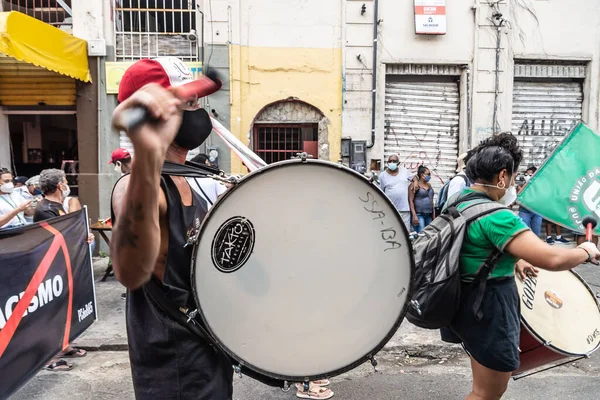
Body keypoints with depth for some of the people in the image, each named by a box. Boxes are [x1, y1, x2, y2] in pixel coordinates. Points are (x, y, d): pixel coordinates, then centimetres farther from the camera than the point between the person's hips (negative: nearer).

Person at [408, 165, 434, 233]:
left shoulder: (429, 185, 16)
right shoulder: (415, 185, -5)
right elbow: (410, 201, -11)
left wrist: (433, 215, 18)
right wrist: (414, 215, -18)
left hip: (429, 215, 7)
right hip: (419, 215, -7)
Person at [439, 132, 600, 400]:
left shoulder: (458, 203, 5)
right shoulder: (495, 216, -25)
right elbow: (552, 259, -29)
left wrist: (512, 260, 15)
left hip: (469, 300, 10)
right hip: (490, 307, -10)